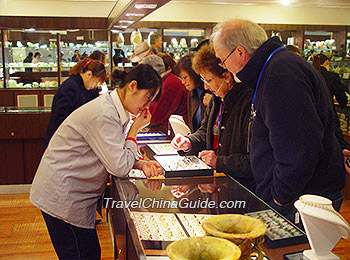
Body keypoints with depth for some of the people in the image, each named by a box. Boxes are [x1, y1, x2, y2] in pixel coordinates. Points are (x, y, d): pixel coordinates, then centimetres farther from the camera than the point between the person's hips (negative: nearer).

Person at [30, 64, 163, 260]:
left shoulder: (117, 111, 5)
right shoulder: (103, 115, -26)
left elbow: (117, 155, 13)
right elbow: (119, 168, -23)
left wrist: (140, 163, -5)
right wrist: (134, 129, -14)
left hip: (76, 194, 9)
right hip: (62, 197, -9)